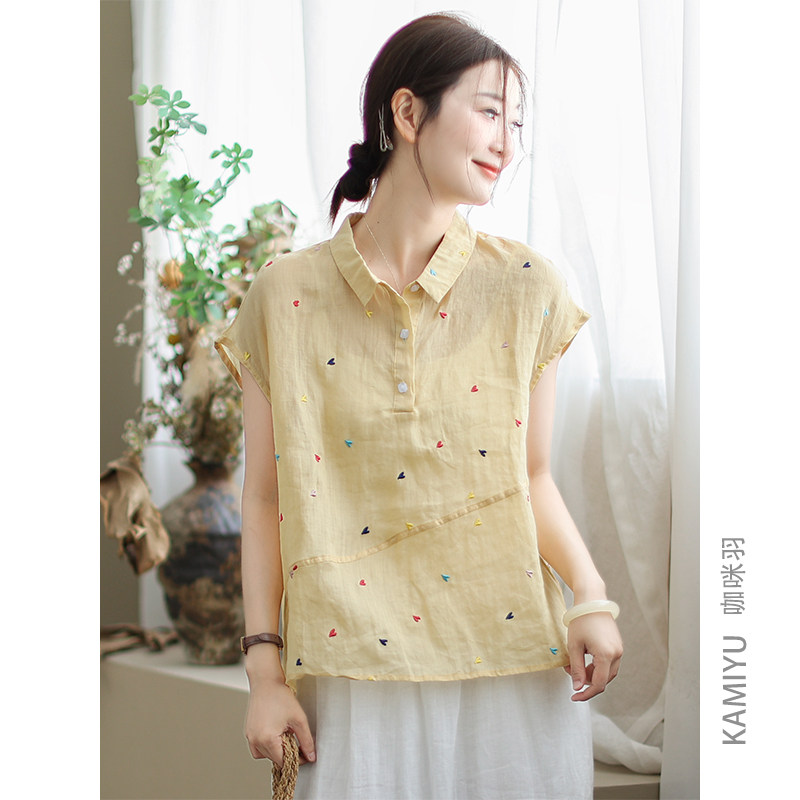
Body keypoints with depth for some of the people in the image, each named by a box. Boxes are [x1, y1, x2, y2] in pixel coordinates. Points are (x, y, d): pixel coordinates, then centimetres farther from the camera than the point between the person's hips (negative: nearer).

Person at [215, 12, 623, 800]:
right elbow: (264, 497, 1)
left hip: (515, 664, 1)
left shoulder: (525, 286, 1)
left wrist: (591, 595, -10)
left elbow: (531, 477, 6)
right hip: (354, 680, -1)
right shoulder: (286, 294, -2)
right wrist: (265, 665, -3)